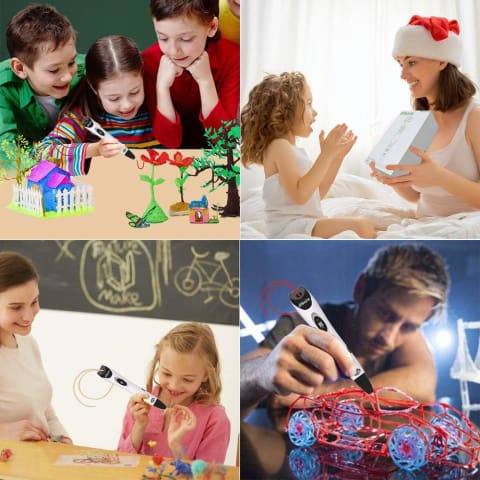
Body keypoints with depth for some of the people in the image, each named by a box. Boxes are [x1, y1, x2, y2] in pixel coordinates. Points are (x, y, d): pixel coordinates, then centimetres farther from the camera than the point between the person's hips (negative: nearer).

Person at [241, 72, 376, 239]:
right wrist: (325, 154, -22)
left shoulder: (293, 149, 20)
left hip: (308, 224, 11)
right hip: (291, 228, -11)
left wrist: (337, 156, 18)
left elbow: (317, 193, 22)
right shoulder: (280, 146, -11)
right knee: (363, 227, -23)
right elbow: (300, 195, -23)